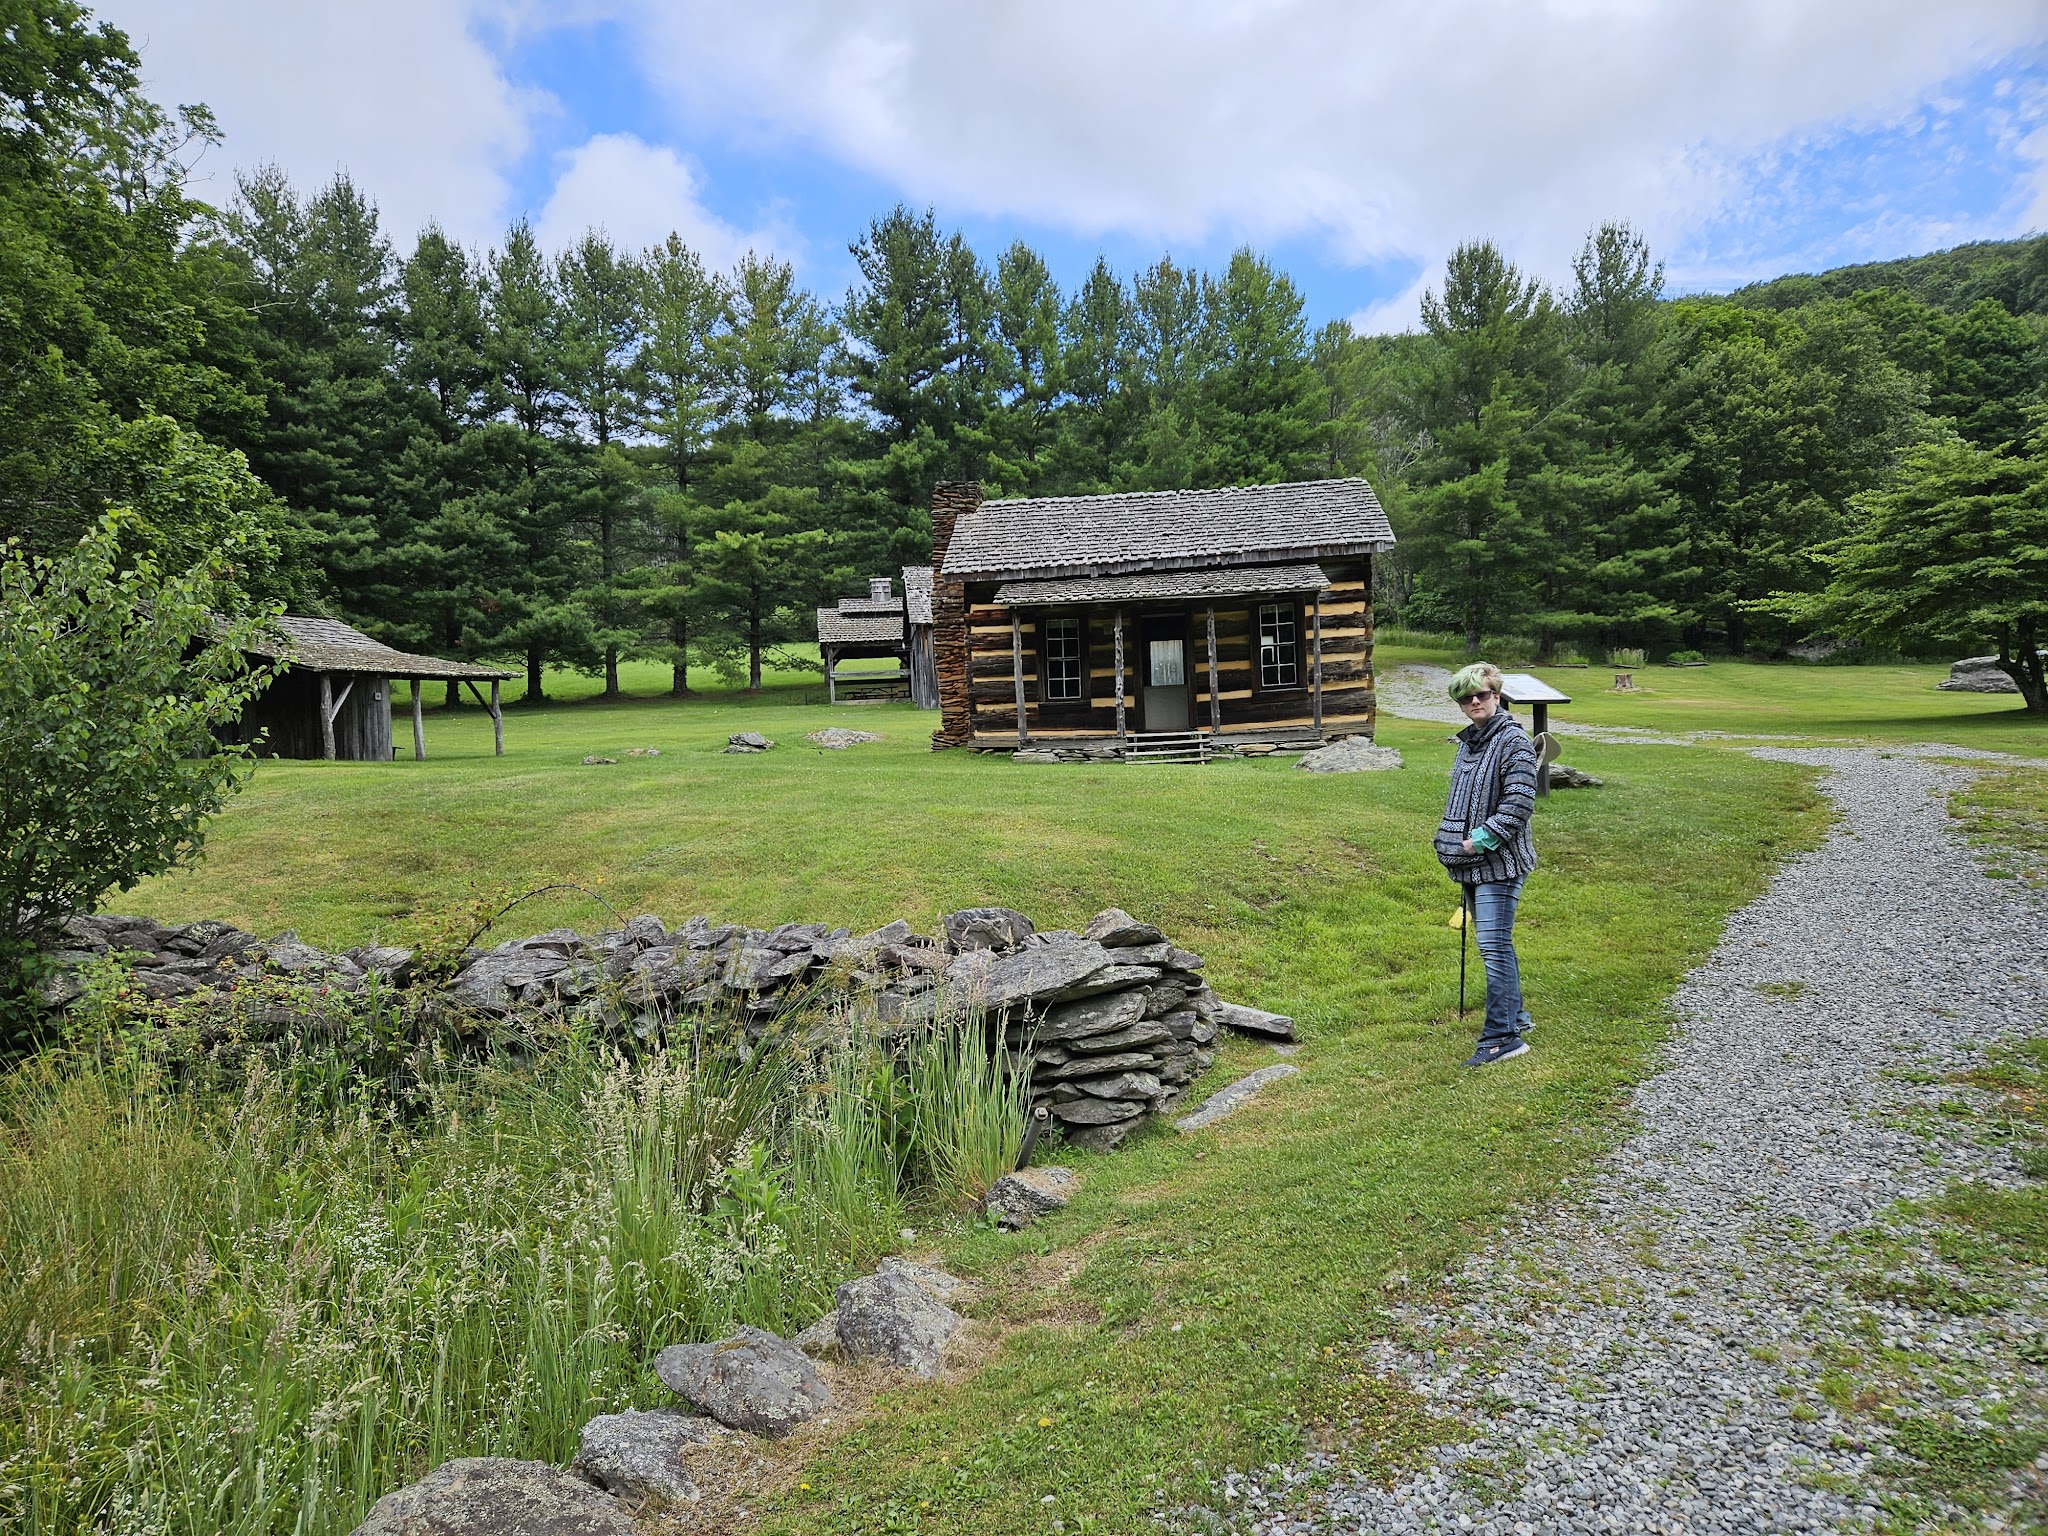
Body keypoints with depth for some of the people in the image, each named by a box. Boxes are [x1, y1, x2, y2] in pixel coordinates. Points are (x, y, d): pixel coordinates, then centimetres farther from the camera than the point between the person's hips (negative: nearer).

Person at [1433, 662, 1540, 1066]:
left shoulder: (1514, 741, -12)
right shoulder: (1468, 741, 15)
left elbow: (1520, 804, -18)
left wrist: (1480, 839, -18)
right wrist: (1451, 840, 12)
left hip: (1500, 863, -9)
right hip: (1471, 863, 9)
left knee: (1494, 947, -11)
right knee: (1494, 944, 18)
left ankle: (1502, 1036, -6)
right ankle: (1514, 1014, 32)